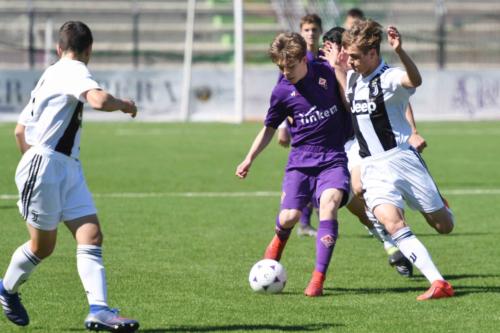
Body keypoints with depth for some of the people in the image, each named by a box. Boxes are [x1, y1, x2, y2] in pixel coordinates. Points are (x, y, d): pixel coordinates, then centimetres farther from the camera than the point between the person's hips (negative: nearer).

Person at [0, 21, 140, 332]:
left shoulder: (50, 75, 19)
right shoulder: (73, 71, -10)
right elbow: (99, 100, -30)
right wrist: (125, 105, -11)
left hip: (69, 169, 9)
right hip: (44, 166, -9)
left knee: (92, 237, -7)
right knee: (43, 245, 4)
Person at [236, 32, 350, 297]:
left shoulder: (327, 74, -3)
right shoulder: (282, 92, -1)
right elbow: (269, 129, 12)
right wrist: (249, 159, 3)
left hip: (333, 158, -1)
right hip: (301, 159, 1)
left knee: (329, 203, -27)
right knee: (289, 217, -13)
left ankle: (318, 279, -25)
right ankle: (279, 241, 28)